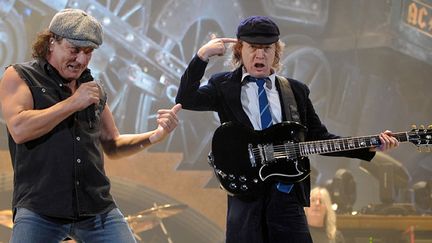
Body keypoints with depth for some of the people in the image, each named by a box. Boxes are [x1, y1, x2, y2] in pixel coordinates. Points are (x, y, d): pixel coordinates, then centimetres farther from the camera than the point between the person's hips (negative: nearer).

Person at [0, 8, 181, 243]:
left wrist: (157, 134, 8)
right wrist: (73, 103, -9)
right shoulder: (19, 76, 3)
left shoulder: (93, 87, 18)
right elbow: (19, 129, -15)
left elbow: (112, 145, 25)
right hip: (39, 212, -5)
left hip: (98, 210, 5)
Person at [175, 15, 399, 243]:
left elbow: (319, 138, 15)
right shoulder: (224, 86, 7)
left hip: (287, 192, 2)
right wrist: (202, 56, -15)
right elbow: (186, 99, -8)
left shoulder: (296, 90, 15)